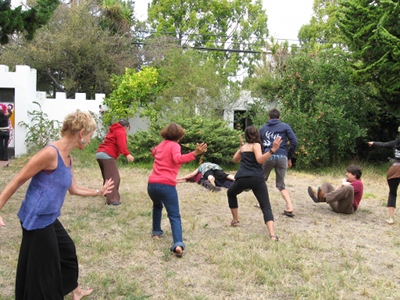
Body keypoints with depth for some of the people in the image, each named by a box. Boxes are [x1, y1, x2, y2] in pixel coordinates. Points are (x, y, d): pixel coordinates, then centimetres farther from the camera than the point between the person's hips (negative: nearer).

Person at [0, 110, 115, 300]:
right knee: (41, 267, 4)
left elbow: (73, 189, 20)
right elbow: (18, 181, -18)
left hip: (49, 218, 10)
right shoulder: (50, 153, -21)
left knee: (67, 249, 27)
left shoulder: (67, 158, 7)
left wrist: (99, 192, 30)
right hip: (36, 220, -10)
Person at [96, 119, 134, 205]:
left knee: (107, 177, 22)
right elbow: (121, 144, -19)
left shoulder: (113, 131, 27)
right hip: (107, 155, -10)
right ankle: (112, 199, -20)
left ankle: (108, 193, 33)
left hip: (99, 153, 10)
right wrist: (127, 154, -32)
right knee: (114, 177, -13)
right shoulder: (121, 132, -1)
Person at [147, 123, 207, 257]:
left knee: (157, 206, 36)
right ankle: (178, 244, -22)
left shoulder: (161, 145, 20)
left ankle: (156, 231, 35)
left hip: (152, 184, 6)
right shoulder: (174, 145, 0)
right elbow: (178, 159, -22)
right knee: (174, 216, -3)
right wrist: (195, 153, -32)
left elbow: (153, 152, 44)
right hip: (166, 185, -6)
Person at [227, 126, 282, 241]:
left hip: (242, 178, 3)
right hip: (257, 179, -3)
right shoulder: (256, 145, 5)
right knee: (266, 207, -2)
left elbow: (235, 159, 37)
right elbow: (260, 160, -14)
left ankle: (235, 221, 35)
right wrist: (273, 150, -22)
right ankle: (272, 234, -20)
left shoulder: (243, 146, 20)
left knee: (231, 194, 35)